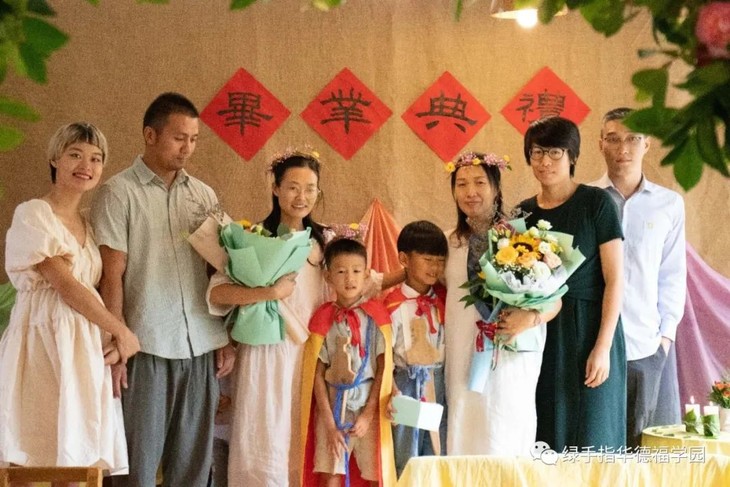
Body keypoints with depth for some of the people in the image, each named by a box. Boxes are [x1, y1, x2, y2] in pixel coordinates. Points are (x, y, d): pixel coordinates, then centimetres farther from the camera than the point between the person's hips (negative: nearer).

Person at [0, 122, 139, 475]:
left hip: (87, 345, 7)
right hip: (44, 340, -7)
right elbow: (67, 286, -12)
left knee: (78, 461, 4)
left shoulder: (88, 224, 17)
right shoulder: (32, 215, -6)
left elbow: (99, 289, 12)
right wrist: (121, 331, -7)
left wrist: (115, 340, -7)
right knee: (35, 461, -6)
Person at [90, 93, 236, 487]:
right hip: (147, 347, -4)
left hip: (202, 347, 4)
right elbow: (111, 276, -5)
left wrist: (227, 339, 9)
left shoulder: (204, 196, 12)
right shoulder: (118, 193, -1)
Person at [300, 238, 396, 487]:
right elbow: (317, 374, 0)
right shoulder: (323, 317, 1)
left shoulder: (376, 314, -1)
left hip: (368, 404, 0)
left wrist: (368, 414, -8)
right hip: (332, 406, 1)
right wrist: (329, 423, -6)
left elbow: (383, 369, -2)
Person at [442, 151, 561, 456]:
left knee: (505, 441, -1)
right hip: (463, 359, 4)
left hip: (511, 357, -4)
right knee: (464, 437, 5)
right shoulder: (449, 242, 9)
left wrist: (531, 317, -22)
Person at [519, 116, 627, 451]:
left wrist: (603, 347, -14)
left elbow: (614, 279, -8)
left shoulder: (596, 203, -4)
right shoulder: (523, 213, 10)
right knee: (547, 441, 8)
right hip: (541, 339, 5)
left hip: (588, 333, -4)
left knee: (591, 441, -1)